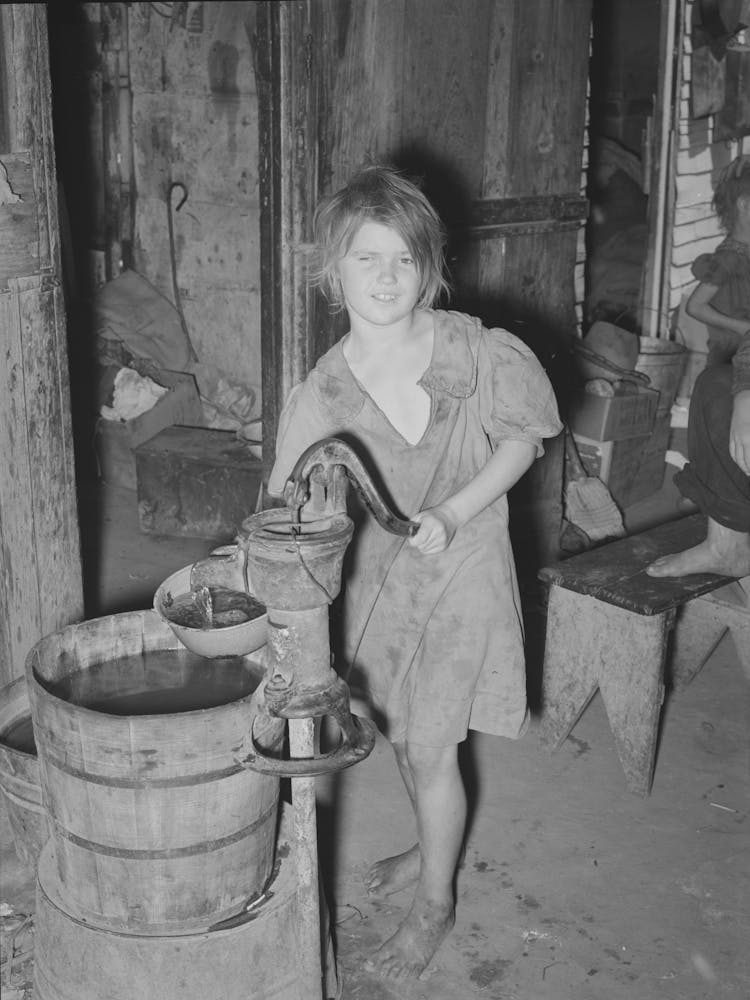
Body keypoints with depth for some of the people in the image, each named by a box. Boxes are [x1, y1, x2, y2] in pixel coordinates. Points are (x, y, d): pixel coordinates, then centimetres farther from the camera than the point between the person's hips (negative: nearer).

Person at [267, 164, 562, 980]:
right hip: (378, 575, 3)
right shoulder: (319, 397, -16)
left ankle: (436, 901, 30)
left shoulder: (475, 353, -21)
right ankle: (431, 849, 50)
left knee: (428, 748, 4)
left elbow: (523, 437, -7)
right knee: (400, 735, 20)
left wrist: (453, 512, -21)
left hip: (460, 571, -3)